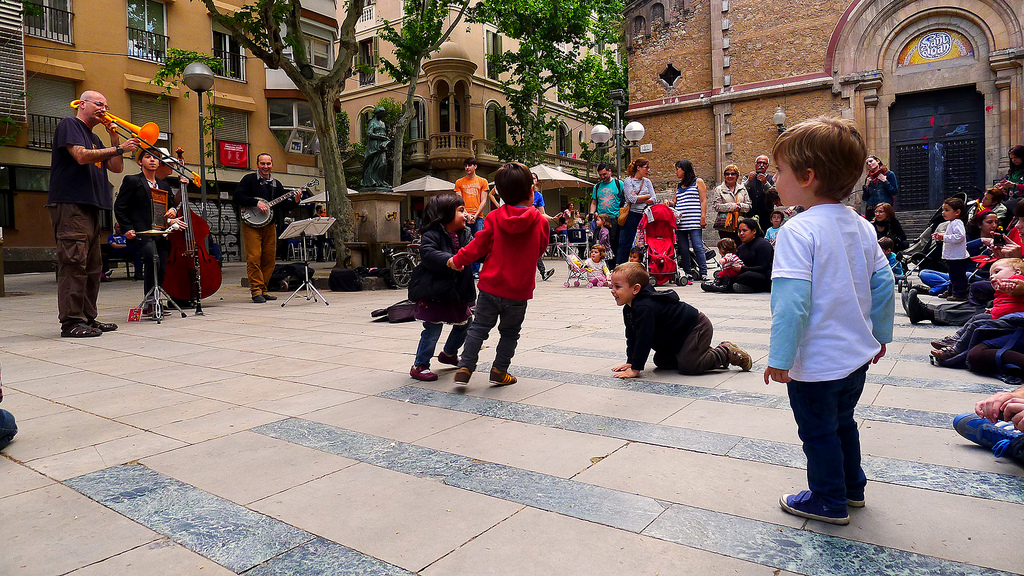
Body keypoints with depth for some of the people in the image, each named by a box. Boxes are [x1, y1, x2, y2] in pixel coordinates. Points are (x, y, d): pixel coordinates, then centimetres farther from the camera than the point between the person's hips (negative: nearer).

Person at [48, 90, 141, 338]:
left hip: (90, 207, 9)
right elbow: (81, 156, -15)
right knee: (74, 262, -14)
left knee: (92, 266, 8)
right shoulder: (69, 125, 1)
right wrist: (119, 149, -14)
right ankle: (71, 321, -14)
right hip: (69, 205, -9)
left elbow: (116, 168, 19)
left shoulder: (94, 138, 26)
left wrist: (114, 135, 13)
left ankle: (88, 318, 12)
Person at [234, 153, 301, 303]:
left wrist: (295, 201, -5)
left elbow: (284, 206, 13)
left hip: (269, 224, 5)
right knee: (254, 257, -11)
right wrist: (256, 202, -18)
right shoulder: (249, 179, 2)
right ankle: (256, 290, -8)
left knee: (270, 258, 5)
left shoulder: (276, 184, 16)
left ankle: (263, 290, 14)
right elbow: (237, 196, -9)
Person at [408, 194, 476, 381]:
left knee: (465, 323, 20)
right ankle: (419, 365, 11)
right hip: (434, 292, -8)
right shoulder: (432, 234, -15)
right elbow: (427, 253, -31)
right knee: (433, 329, -5)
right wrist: (451, 261, -41)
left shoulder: (465, 234, 8)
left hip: (457, 291, 8)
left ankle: (449, 353, 44)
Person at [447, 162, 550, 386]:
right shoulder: (540, 222, -7)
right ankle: (499, 371, 21)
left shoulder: (494, 218, -6)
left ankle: (464, 368, 8)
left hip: (491, 286, 1)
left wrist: (457, 260, 11)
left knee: (479, 327, 11)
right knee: (510, 332, 15)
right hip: (519, 290, -1)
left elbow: (479, 245, -3)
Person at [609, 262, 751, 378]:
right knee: (661, 361, 14)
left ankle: (727, 353, 1)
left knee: (687, 366, -21)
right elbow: (632, 337, 9)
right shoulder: (629, 309, 2)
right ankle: (708, 353, 21)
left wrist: (635, 369, -30)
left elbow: (644, 339, -34)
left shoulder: (645, 308, -31)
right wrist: (630, 362, 4)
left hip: (697, 328, -11)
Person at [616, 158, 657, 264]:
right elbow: (632, 198, -15)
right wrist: (647, 196, -4)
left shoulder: (647, 181, 14)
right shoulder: (628, 181, -1)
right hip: (632, 215, -5)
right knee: (626, 244, -3)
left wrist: (639, 199, -8)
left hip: (644, 215, 5)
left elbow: (654, 199, 5)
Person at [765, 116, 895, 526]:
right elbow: (884, 283, 8)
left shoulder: (798, 230, -23)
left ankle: (828, 501, 28)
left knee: (818, 432, 11)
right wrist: (880, 334, 20)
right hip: (857, 354, 8)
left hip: (816, 363, -8)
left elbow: (792, 301, -28)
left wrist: (780, 358, -21)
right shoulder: (861, 227, 2)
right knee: (842, 423, 26)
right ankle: (852, 487, 43)